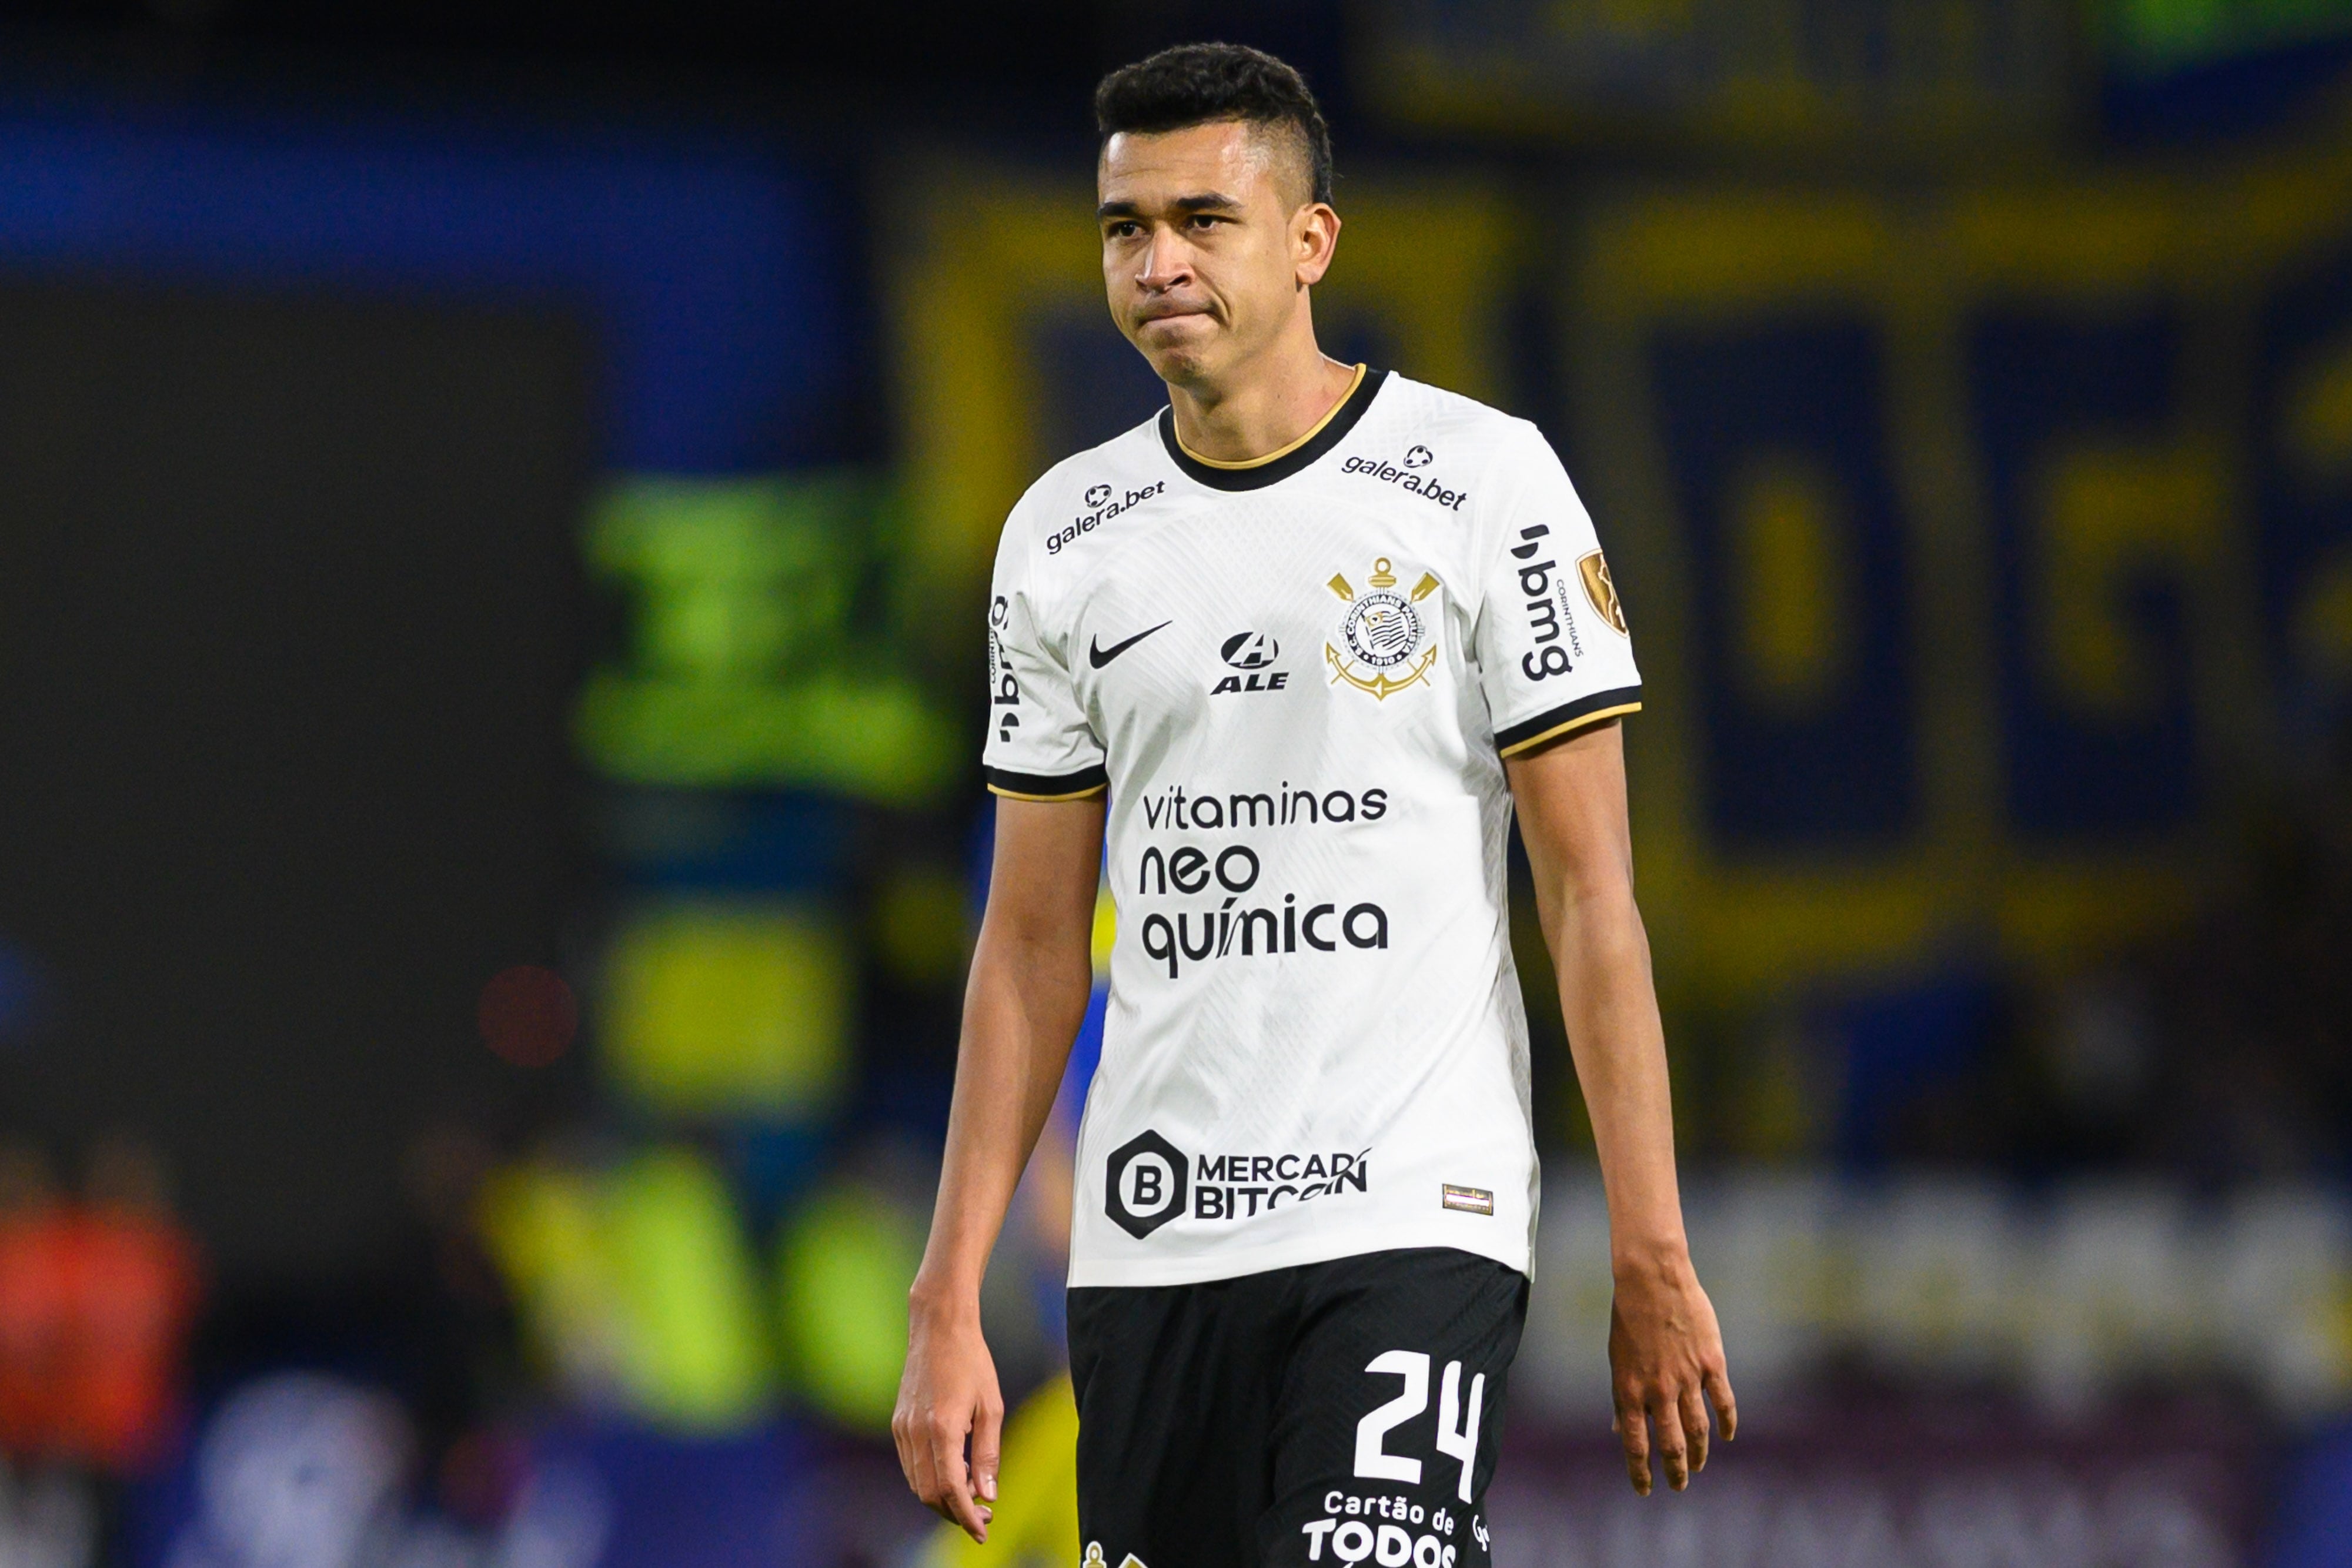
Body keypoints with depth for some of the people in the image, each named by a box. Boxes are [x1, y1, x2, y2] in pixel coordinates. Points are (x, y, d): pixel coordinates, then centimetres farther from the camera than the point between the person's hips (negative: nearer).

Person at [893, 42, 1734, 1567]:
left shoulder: (1483, 483, -2)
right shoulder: (1063, 537, 10)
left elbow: (1593, 897, -3)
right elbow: (1034, 943, 13)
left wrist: (1653, 1264, -8)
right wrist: (948, 1303, 6)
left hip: (1414, 1219, -5)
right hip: (1148, 1236, 5)